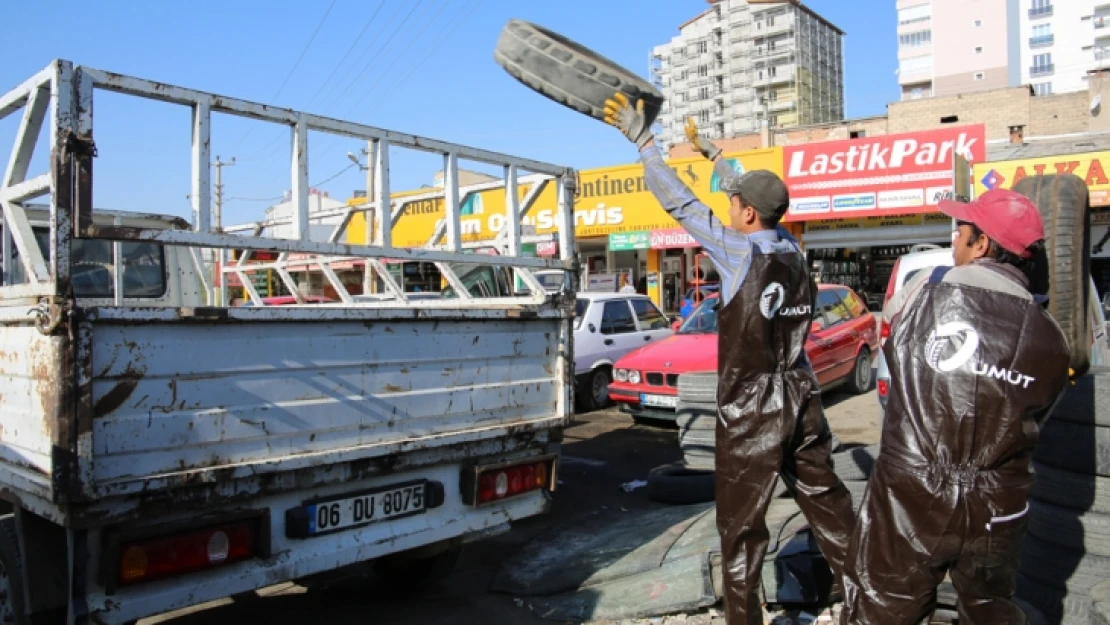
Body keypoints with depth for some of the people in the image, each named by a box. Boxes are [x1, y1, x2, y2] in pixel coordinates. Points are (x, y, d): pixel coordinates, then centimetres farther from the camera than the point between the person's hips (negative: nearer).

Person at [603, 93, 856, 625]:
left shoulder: (740, 253, -17)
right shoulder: (792, 249, 2)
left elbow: (679, 203, -13)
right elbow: (760, 198, 18)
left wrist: (642, 141, -3)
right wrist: (709, 151, 29)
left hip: (750, 412, -7)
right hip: (801, 403, 7)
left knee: (741, 526, 6)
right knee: (827, 501, 20)